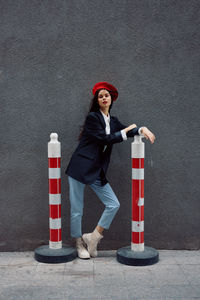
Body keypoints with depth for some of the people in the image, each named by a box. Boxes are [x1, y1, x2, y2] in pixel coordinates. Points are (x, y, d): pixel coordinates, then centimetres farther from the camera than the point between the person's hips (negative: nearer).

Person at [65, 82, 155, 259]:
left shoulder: (113, 121, 15)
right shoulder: (92, 117, -5)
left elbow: (127, 131, 0)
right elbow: (105, 138, -13)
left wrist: (142, 129, -19)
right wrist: (125, 132, -6)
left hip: (97, 172, 6)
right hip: (80, 168, -6)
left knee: (114, 205, -1)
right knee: (77, 210, 0)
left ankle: (93, 238, 11)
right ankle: (79, 244, 18)